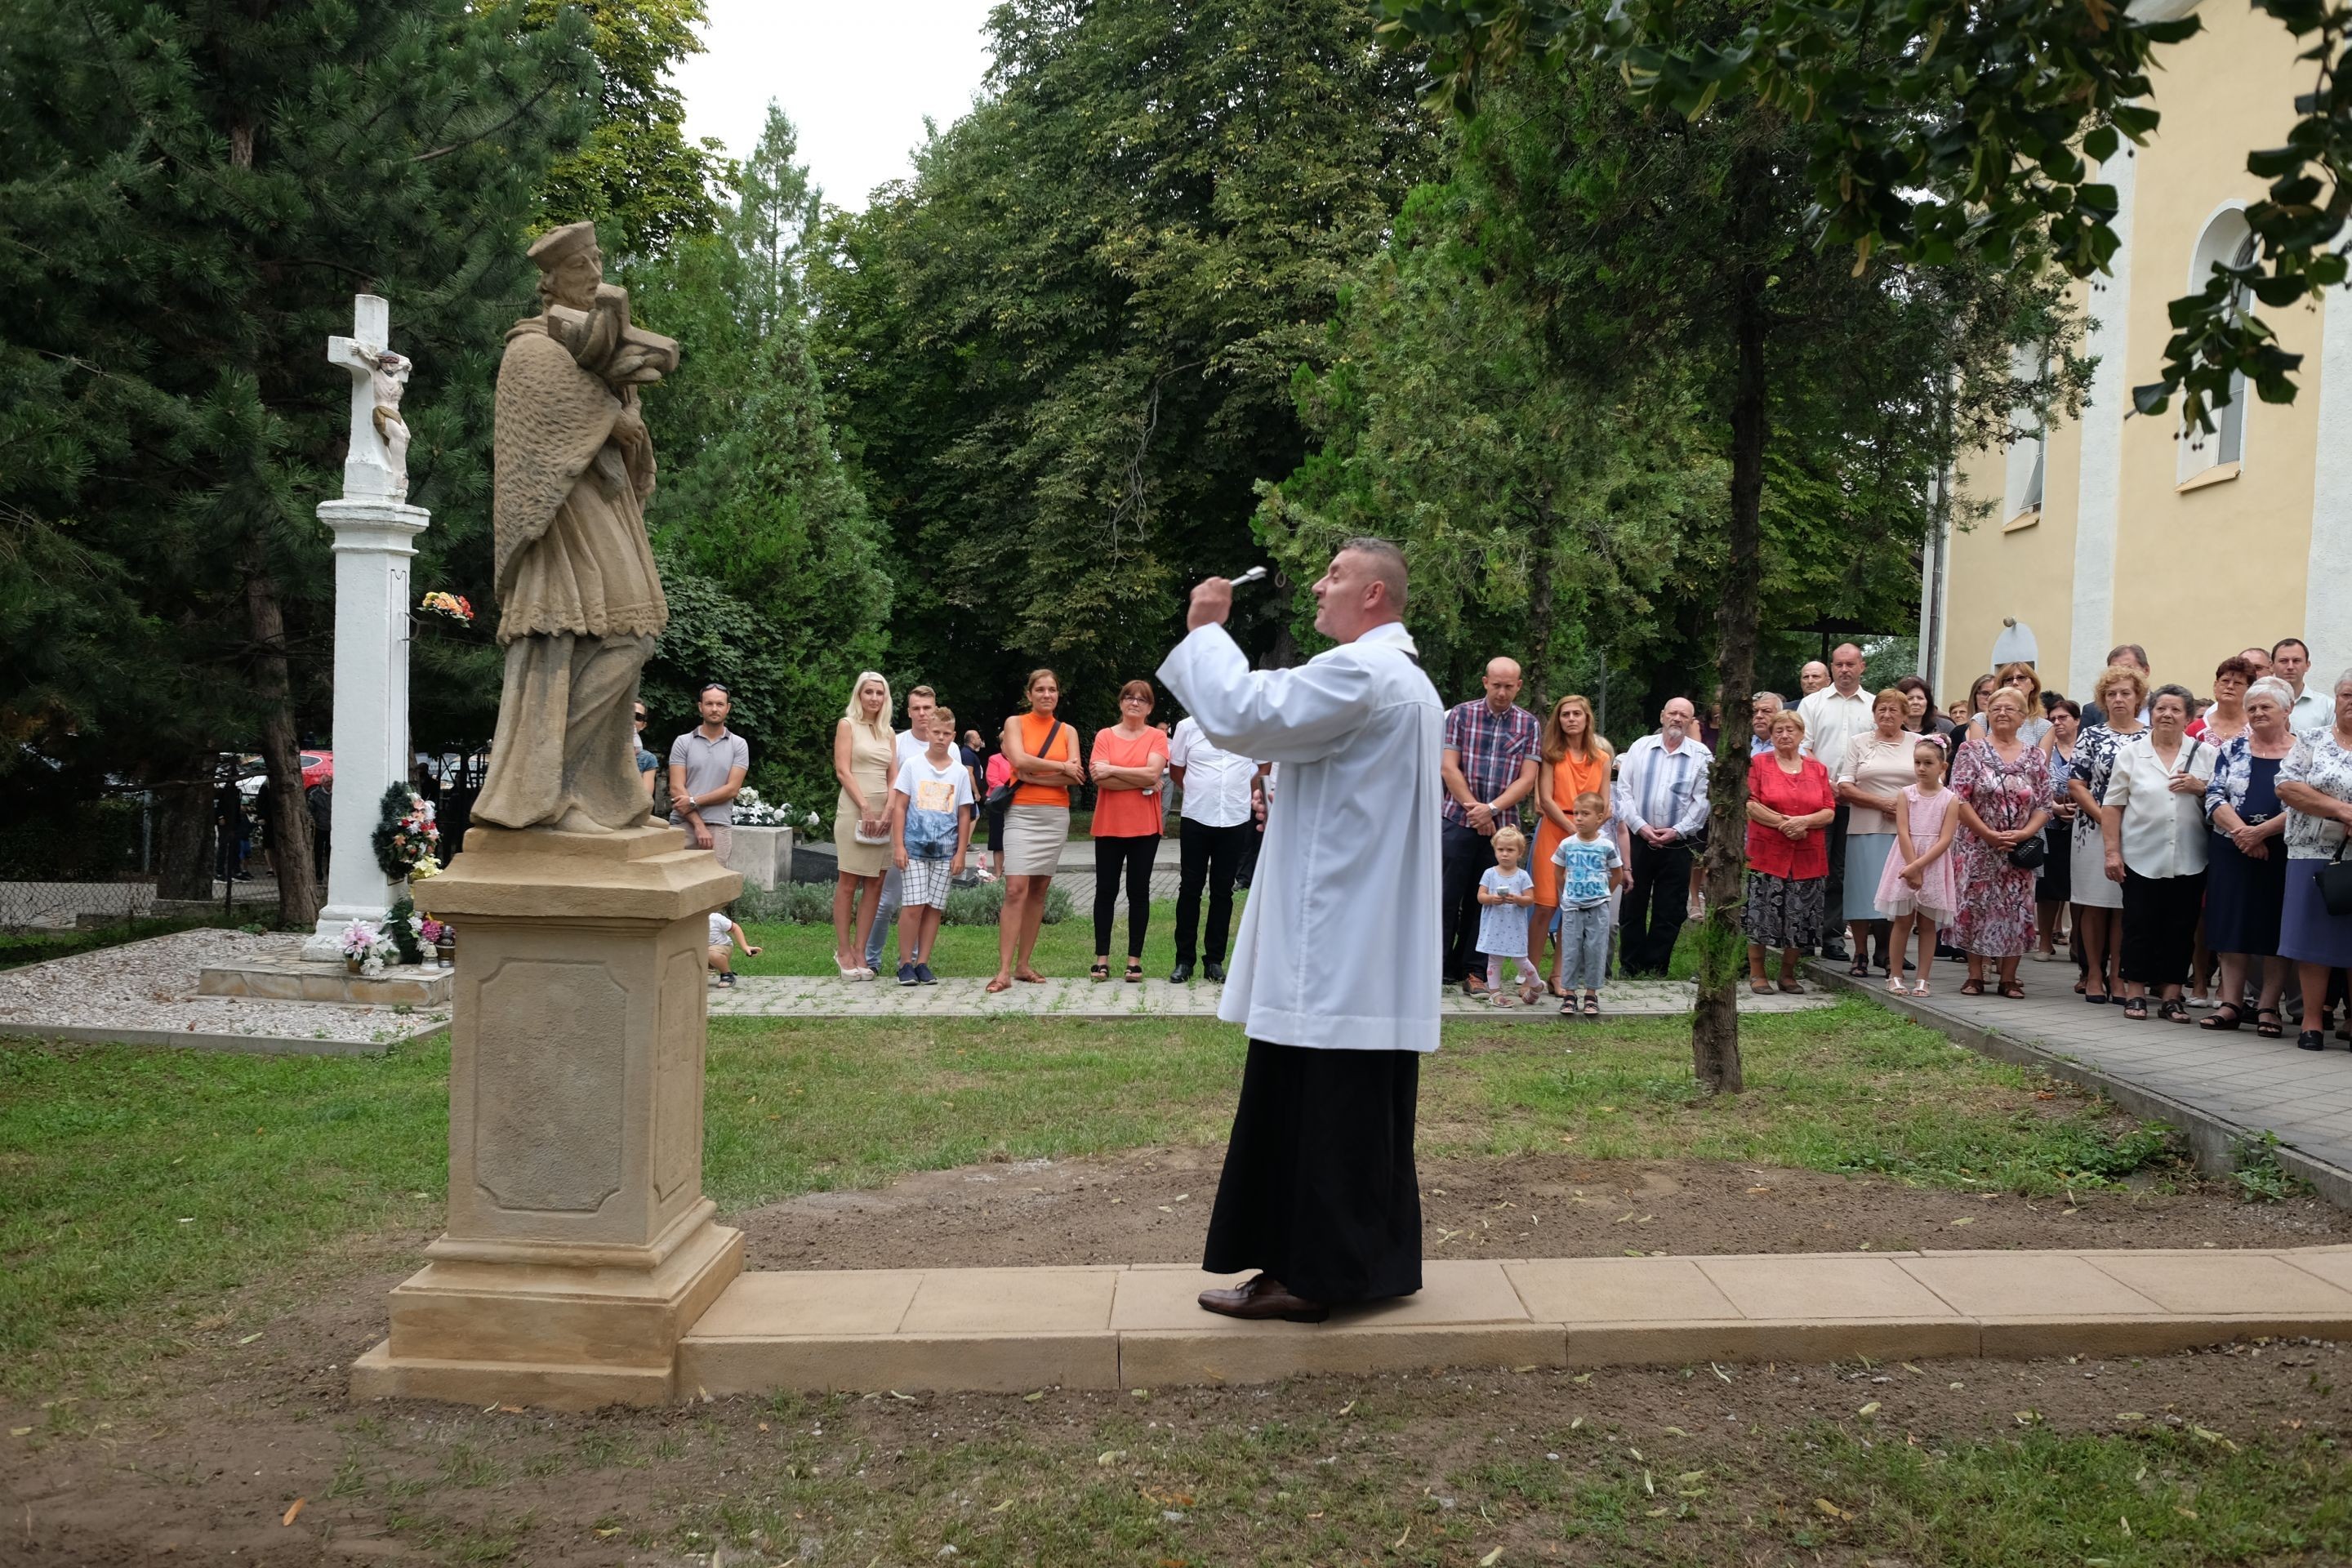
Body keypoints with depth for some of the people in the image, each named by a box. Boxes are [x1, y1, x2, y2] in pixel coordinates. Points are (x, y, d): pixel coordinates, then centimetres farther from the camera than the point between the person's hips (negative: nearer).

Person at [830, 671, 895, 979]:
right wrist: (865, 808, -14)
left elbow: (892, 777, 11)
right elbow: (843, 771, -6)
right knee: (848, 883, -4)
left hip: (884, 812, 5)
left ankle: (860, 951, 6)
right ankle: (843, 951, 1)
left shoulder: (888, 732, 16)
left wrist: (888, 810, -6)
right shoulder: (847, 725, 3)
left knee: (874, 884, 1)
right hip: (854, 809, -5)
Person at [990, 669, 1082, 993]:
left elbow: (1076, 777, -3)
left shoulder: (1068, 732, 11)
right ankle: (1004, 970, -15)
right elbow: (1020, 760, -13)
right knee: (1016, 889, -13)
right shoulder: (1016, 722, 4)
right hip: (1021, 813, -3)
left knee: (1039, 891, 5)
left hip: (1056, 816, 3)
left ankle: (1023, 965, 11)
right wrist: (1061, 767, -7)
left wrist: (1033, 776, -11)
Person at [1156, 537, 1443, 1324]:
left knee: (1311, 1106, -3)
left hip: (1332, 950, -10)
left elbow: (1239, 714, -21)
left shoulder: (1362, 671, -15)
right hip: (1378, 950, 10)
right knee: (1365, 1111, 14)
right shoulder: (1408, 681, 19)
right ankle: (1373, 1259, 22)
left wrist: (1206, 629, -8)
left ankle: (1309, 1273, 4)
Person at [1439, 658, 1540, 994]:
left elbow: (1527, 779, 0)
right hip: (1459, 820, -2)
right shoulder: (1461, 715, 3)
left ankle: (1473, 970, 13)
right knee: (1448, 896, -1)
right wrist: (1475, 809, -9)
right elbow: (1450, 768, -3)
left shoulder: (1528, 724, 7)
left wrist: (1492, 808, -12)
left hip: (1502, 824, 2)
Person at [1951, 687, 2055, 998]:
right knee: (1975, 907, 0)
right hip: (1978, 847, -2)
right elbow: (1959, 799, -8)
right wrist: (1990, 835, -14)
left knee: (2016, 909, 3)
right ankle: (1975, 975, 9)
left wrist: (2022, 834, -13)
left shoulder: (2036, 757, 6)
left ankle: (2009, 977, 12)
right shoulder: (1971, 751, -1)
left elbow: (2044, 806, 3)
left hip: (2020, 851, 2)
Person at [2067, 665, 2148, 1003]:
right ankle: (2094, 974, 10)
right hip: (2095, 831, -1)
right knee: (2094, 904, 2)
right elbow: (2075, 786, -2)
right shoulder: (2091, 735, 3)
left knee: (2124, 906, 4)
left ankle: (2117, 974, 12)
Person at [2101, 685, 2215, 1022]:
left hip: (2188, 861, 1)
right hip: (2141, 857, -1)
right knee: (2139, 927, 2)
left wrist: (2201, 788, -11)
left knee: (2180, 930, 5)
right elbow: (2112, 806, 3)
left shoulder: (2204, 753, 7)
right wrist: (2112, 852, -3)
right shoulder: (2130, 752, 4)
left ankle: (2171, 995, 14)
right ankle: (2135, 994, 11)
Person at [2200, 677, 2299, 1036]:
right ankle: (2231, 1004, 9)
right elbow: (2214, 797, 1)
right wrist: (2240, 831, -14)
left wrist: (2262, 832, -17)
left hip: (2281, 854, -2)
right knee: (2232, 926, 3)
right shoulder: (2233, 748, 8)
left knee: (2275, 930, 1)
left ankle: (2269, 1007, 9)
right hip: (2231, 852, 2)